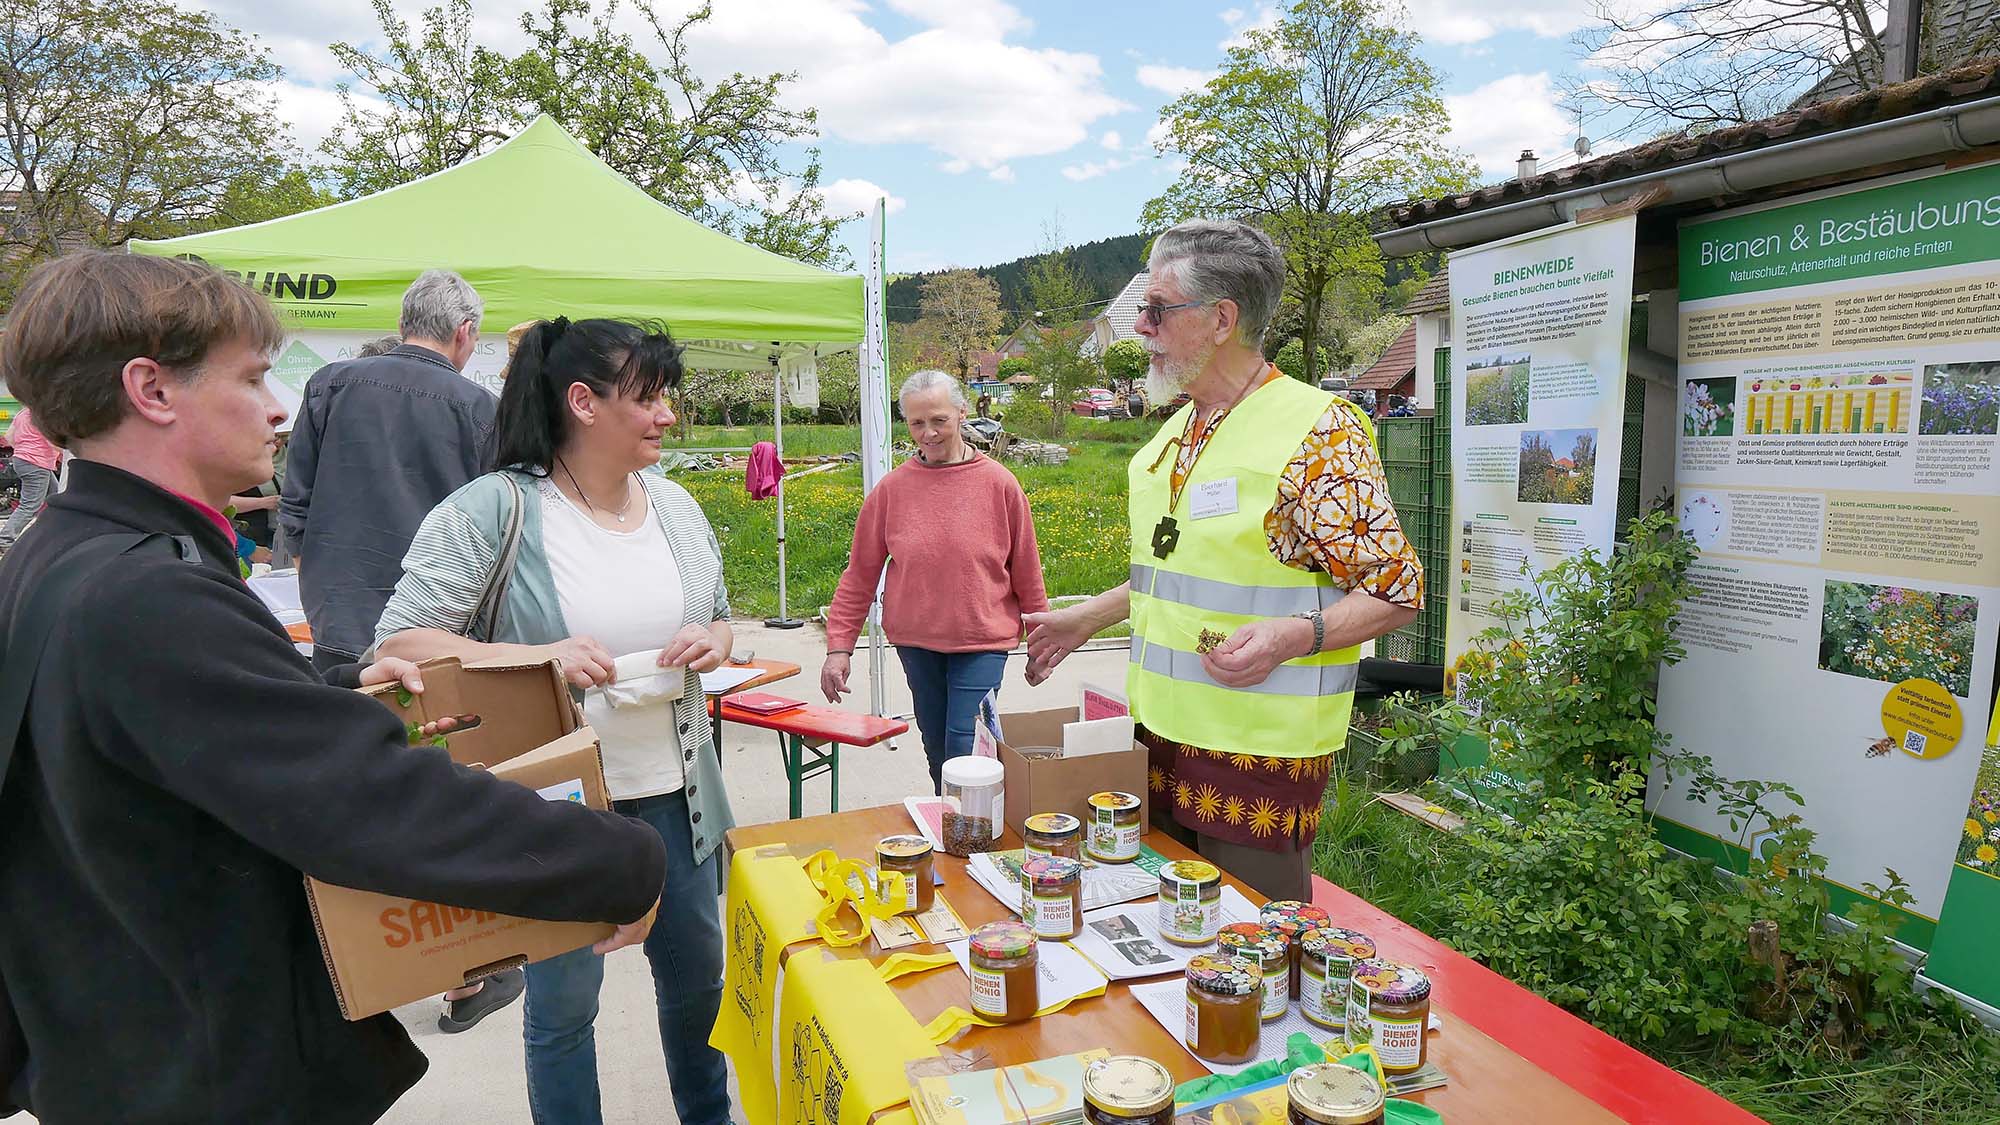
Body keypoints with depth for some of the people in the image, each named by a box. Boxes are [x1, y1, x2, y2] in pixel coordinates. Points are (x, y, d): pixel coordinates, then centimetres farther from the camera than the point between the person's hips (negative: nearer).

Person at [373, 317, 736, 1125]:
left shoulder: (675, 506, 3)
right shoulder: (490, 510, -14)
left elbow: (719, 620, 15)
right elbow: (399, 642, -16)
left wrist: (712, 643, -9)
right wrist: (535, 658, -29)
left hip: (674, 793, 6)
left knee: (699, 973, 21)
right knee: (563, 1002, 12)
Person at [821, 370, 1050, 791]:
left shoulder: (998, 483, -5)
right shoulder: (891, 488, -2)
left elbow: (1026, 571, 2)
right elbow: (860, 574, 2)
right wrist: (839, 646, -2)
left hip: (982, 641, -2)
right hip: (915, 641, 3)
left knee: (966, 753, -9)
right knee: (938, 754, 15)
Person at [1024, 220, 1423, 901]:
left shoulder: (1321, 431, -13)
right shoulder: (1175, 434, 12)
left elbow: (1398, 589, -13)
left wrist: (1294, 634, -28)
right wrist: (1086, 618, 18)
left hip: (1257, 754, -7)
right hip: (1158, 740, 8)